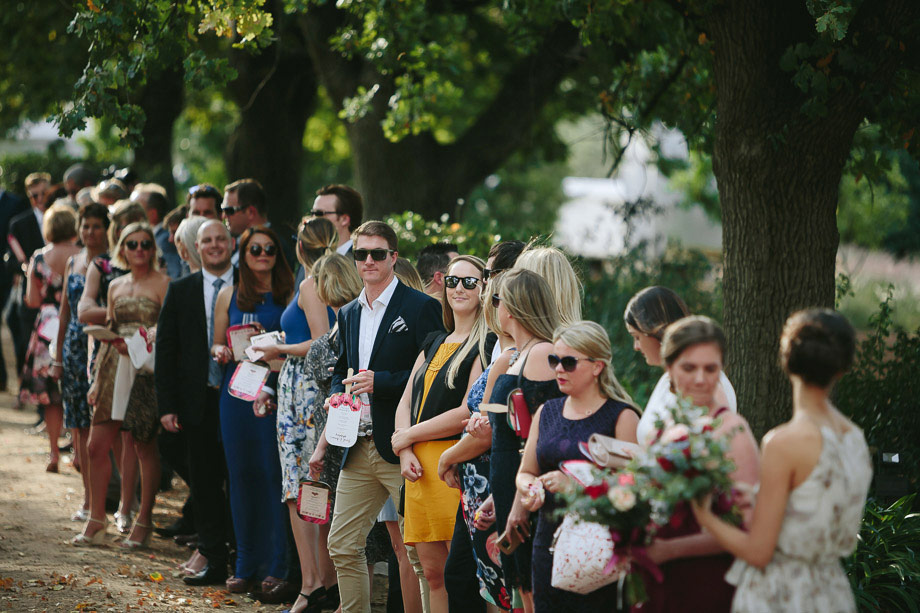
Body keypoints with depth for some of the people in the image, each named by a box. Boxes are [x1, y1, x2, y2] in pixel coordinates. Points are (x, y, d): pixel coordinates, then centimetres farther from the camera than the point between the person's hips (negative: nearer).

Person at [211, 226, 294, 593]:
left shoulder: (289, 296, 2)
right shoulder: (228, 296, 12)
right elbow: (217, 345, 17)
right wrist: (221, 351, -5)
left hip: (276, 393, -3)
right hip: (237, 392, 3)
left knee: (275, 474, -4)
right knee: (242, 476, 6)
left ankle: (277, 566, 2)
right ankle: (246, 565, 13)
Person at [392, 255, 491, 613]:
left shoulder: (486, 345, -4)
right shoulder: (434, 344, 20)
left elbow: (468, 414, -12)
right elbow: (406, 402, 16)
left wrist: (407, 437, -4)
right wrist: (406, 453, -3)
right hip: (419, 465, 7)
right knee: (433, 574, 7)